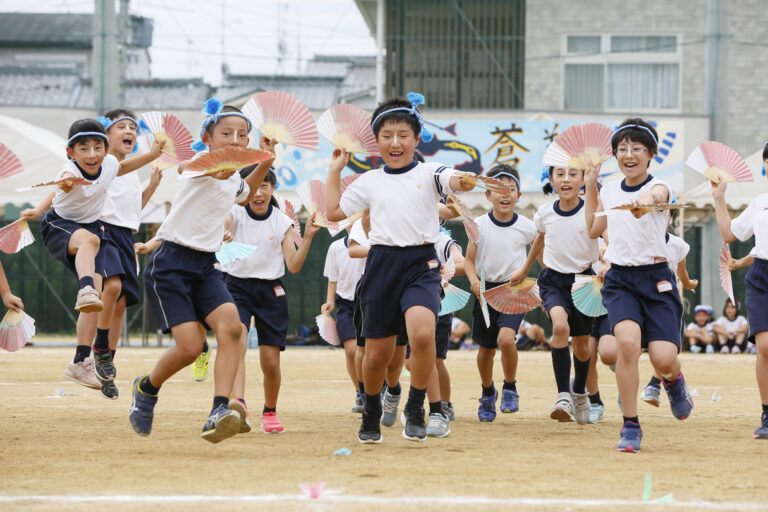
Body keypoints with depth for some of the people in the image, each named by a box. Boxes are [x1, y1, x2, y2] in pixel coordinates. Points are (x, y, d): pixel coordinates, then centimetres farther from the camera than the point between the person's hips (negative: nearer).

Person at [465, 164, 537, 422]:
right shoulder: (479, 225, -4)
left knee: (506, 338, -25)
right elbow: (469, 260, 2)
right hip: (486, 290, 2)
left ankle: (510, 389, -3)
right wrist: (475, 282, -15)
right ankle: (487, 393, 36)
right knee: (485, 349, 10)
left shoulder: (526, 227, -5)